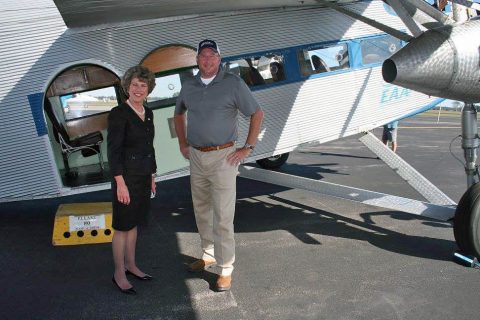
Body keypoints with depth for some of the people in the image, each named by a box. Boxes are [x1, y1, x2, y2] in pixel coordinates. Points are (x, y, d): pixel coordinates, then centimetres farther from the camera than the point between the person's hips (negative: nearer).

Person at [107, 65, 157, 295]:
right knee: (123, 227, 3)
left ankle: (130, 265, 30)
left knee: (134, 223, 17)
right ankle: (119, 274, 16)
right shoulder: (118, 113, -14)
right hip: (126, 176, -7)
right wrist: (120, 183, -20)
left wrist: (152, 176, 16)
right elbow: (113, 150, -17)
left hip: (143, 176, 7)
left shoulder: (148, 113, 9)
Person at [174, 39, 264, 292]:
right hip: (196, 157, 6)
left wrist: (247, 148, -7)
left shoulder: (233, 83, -7)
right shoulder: (189, 87, 8)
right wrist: (183, 144, 17)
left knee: (222, 216, -4)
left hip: (222, 157, -5)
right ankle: (208, 254, 35)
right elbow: (178, 115, 26)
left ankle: (225, 268, 7)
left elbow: (257, 114, -4)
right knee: (201, 210, 17)